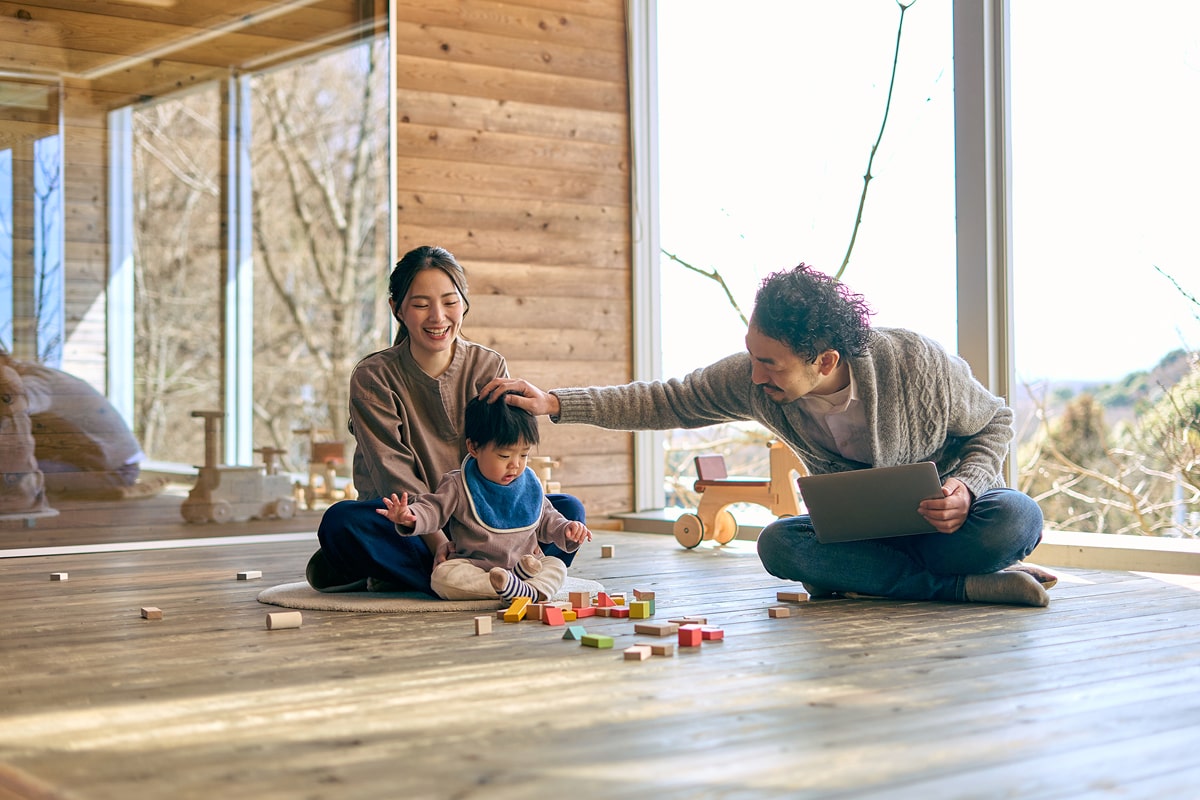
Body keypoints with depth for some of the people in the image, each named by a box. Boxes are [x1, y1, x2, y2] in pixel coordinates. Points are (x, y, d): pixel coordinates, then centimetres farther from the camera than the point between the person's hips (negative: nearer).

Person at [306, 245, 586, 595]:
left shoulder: (489, 368, 2)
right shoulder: (373, 377, -6)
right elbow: (394, 474, -16)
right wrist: (437, 541, -32)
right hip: (407, 522, -3)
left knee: (568, 510, -21)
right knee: (341, 521, -34)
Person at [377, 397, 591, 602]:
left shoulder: (530, 486, 7)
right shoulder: (459, 486, -5)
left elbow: (546, 520, 20)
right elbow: (433, 509, -5)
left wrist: (566, 529, 1)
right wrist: (409, 517, -27)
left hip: (529, 562, 4)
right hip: (473, 567, -4)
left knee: (557, 567, -18)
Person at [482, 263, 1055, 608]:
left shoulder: (918, 364, -26)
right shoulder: (753, 381, -19)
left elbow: (994, 421, -10)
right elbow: (665, 402, -10)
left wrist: (964, 488, -28)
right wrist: (557, 404, -18)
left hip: (942, 514, -3)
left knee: (1016, 518, -34)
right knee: (778, 543, -31)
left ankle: (856, 581, -23)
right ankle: (968, 586, -27)